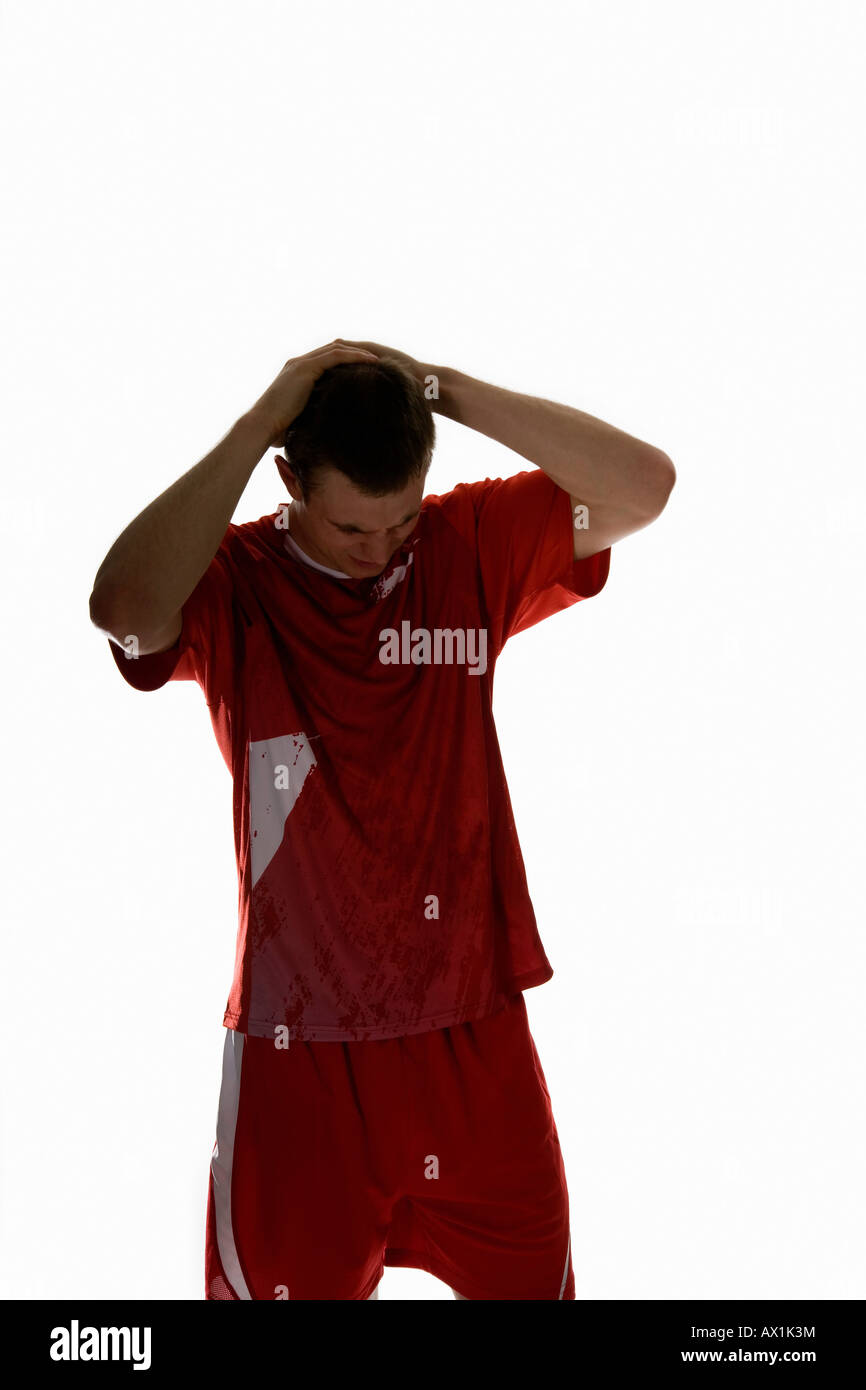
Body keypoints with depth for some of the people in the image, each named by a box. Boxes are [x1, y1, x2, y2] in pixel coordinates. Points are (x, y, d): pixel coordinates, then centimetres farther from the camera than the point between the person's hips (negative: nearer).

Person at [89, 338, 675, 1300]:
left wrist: (444, 390, -14)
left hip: (476, 1040, 3)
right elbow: (124, 609, -32)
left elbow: (642, 485, -11)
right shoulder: (231, 583, -9)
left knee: (528, 1283, 17)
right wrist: (257, 424, -23)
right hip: (297, 1050, -2)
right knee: (282, 1282, 13)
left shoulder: (473, 547, -1)